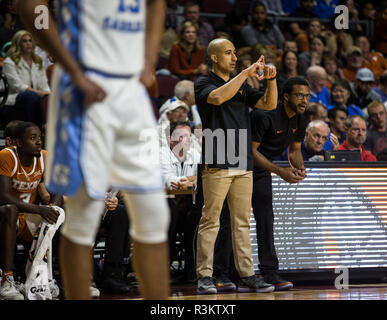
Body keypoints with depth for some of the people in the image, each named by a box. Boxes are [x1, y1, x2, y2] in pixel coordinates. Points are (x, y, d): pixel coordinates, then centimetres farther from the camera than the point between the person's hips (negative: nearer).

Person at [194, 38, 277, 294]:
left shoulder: (242, 86, 21)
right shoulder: (204, 84, 2)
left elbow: (269, 104, 12)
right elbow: (218, 97, -20)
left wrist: (270, 80, -5)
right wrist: (246, 73, -18)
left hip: (244, 165, 6)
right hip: (217, 165, -6)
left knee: (242, 222, 6)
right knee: (210, 221, -7)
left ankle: (247, 276, 7)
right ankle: (205, 277, -6)